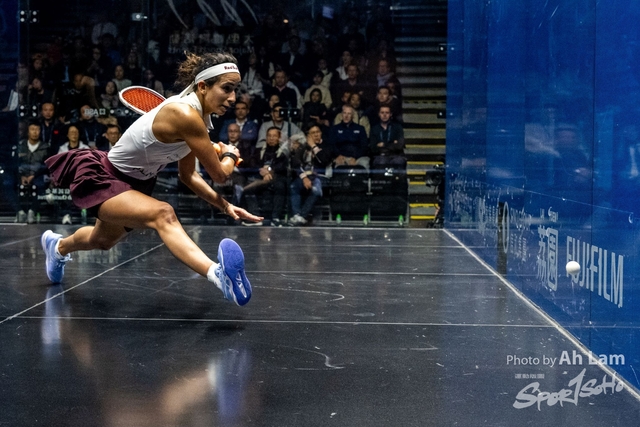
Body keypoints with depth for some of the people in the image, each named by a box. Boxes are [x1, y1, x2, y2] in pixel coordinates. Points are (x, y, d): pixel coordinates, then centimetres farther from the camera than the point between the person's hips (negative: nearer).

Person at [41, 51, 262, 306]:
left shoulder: (197, 114, -4)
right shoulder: (184, 115, -31)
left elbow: (187, 175, 4)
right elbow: (219, 175, -24)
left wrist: (225, 206, -4)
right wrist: (231, 155, -3)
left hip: (134, 184, 10)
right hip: (99, 178, -10)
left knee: (102, 240, 34)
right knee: (162, 214, -39)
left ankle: (58, 246, 67)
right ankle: (218, 274, -59)